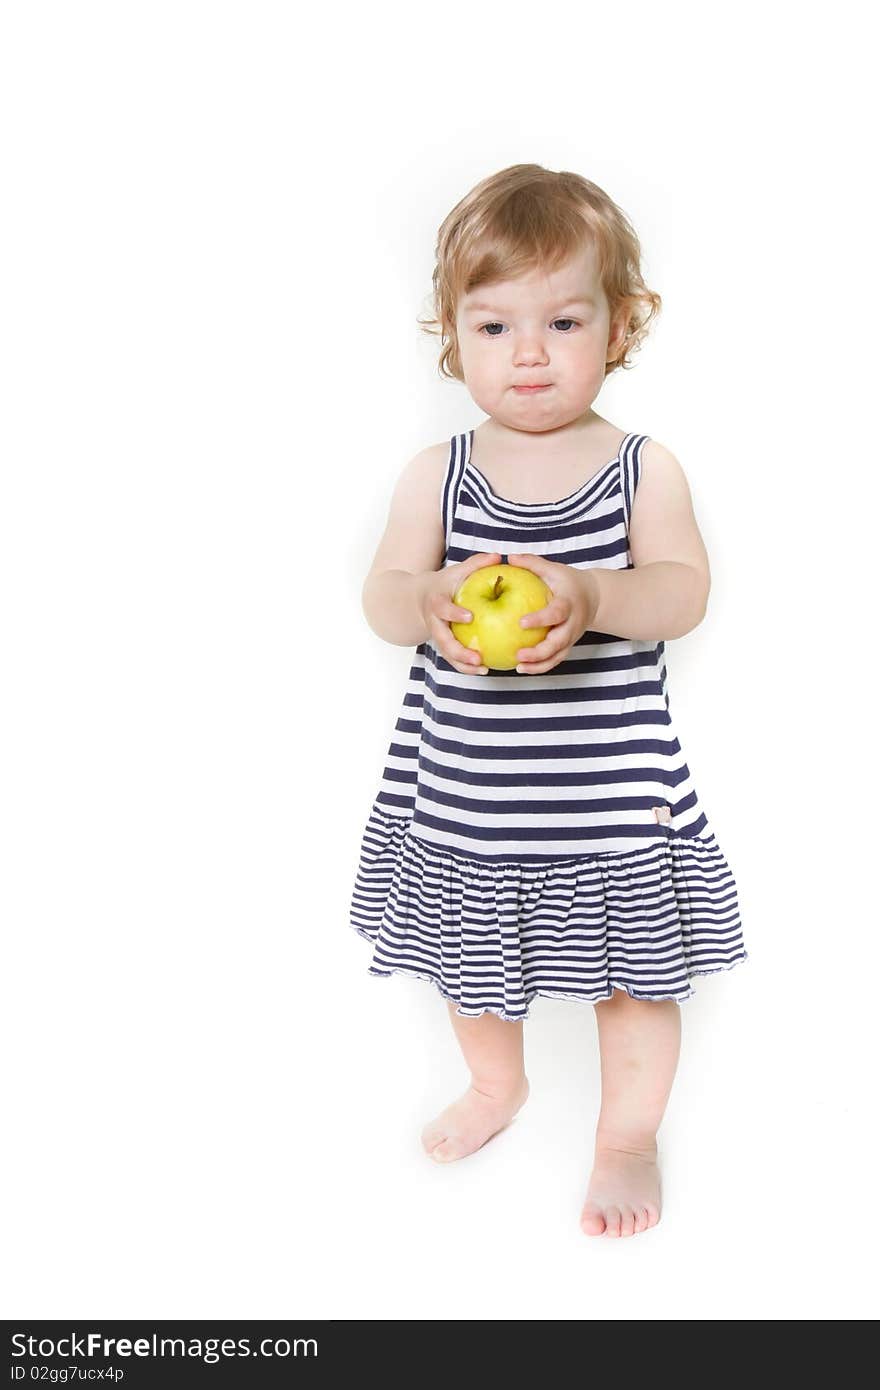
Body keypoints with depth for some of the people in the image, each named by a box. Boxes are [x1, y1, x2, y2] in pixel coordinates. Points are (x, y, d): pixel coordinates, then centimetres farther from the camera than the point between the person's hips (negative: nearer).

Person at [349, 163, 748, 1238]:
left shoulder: (643, 467, -6)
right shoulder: (437, 473, -2)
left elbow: (683, 591, -15)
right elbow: (381, 594, -7)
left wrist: (589, 598, -34)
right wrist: (431, 603, -30)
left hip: (612, 780, -2)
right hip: (464, 777, 3)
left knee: (637, 961, 10)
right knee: (471, 944, 21)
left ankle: (628, 1135, 36)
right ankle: (496, 1084, 51)